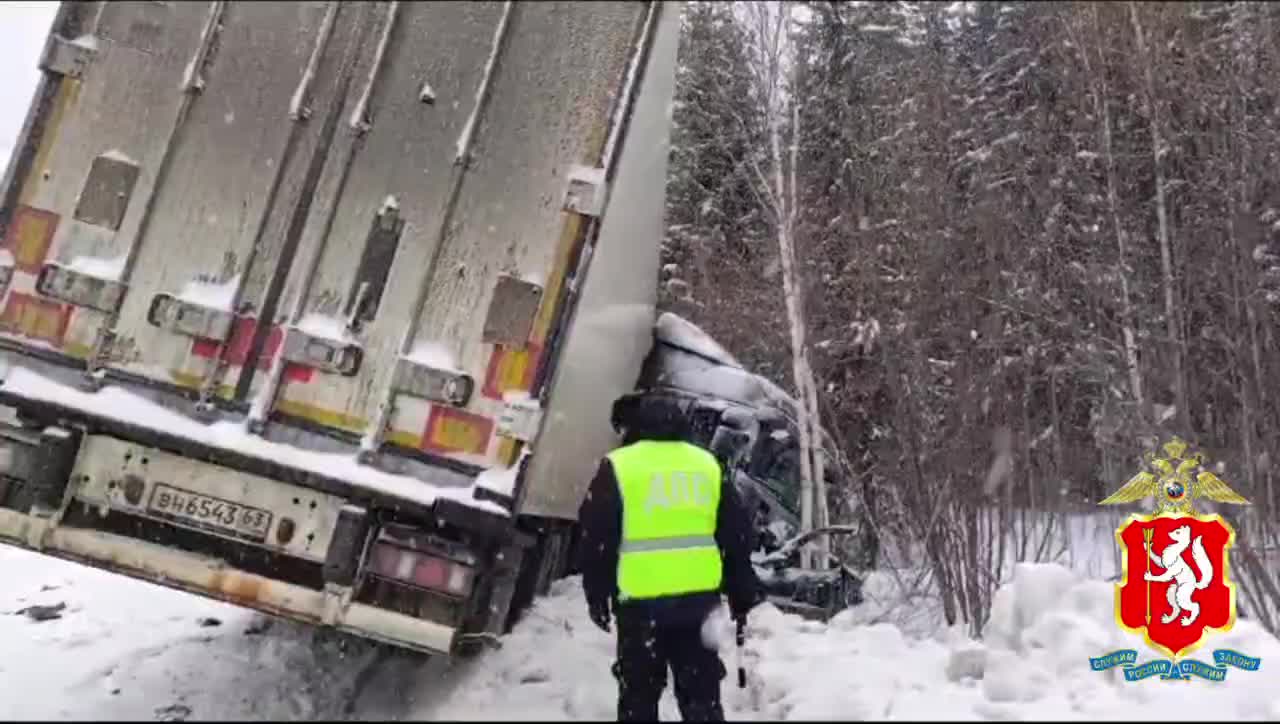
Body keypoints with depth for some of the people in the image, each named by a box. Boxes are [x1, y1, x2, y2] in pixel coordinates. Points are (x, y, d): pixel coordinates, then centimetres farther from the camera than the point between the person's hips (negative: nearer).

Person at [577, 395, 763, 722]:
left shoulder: (617, 466, -2)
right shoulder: (709, 464, 10)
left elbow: (596, 538, -2)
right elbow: (736, 534, 12)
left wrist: (597, 595, 9)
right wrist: (742, 595, 18)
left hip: (642, 599, -3)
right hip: (701, 596, 4)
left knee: (639, 695, 9)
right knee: (701, 694, 13)